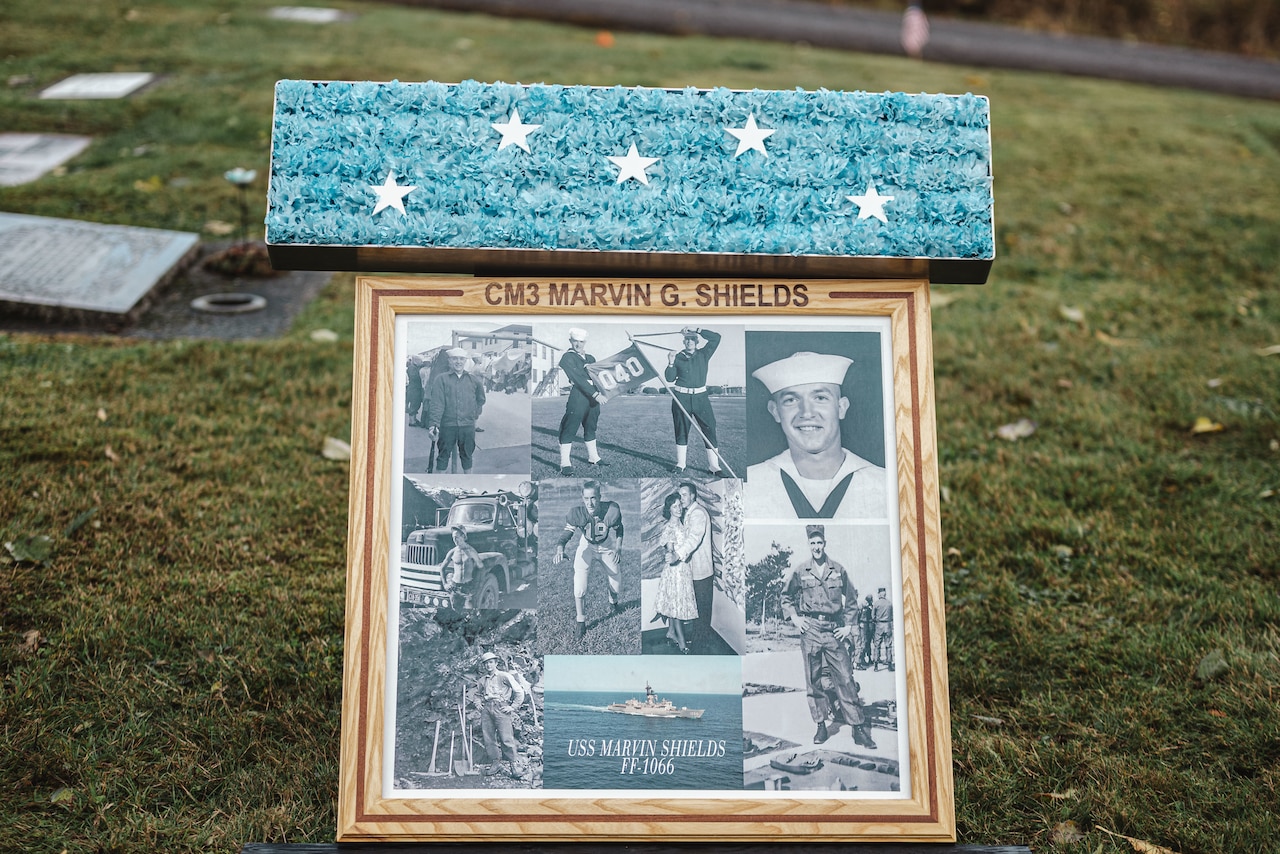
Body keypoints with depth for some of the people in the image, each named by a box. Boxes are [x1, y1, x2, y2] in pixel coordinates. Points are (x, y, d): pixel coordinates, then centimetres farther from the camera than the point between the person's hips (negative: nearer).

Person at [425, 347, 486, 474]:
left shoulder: (473, 380, 7)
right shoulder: (440, 379, -2)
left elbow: (481, 399, 23)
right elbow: (436, 403, -10)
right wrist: (433, 424, -19)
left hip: (468, 425, 3)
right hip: (447, 425, -2)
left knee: (467, 455, 13)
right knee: (443, 456, 5)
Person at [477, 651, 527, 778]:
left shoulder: (504, 676, 2)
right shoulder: (482, 680, 17)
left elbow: (519, 692, -1)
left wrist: (513, 707, -4)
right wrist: (480, 703, 18)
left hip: (500, 708, -5)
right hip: (486, 709, 5)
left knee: (506, 738, -11)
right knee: (488, 739, 1)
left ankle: (515, 764, -6)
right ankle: (494, 763, 10)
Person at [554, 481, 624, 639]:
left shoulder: (612, 510, -30)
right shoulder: (576, 512, -31)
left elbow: (618, 530, -10)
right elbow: (566, 534, -25)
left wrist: (618, 549, -19)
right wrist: (559, 551, -44)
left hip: (608, 548, 1)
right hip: (587, 546, -1)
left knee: (616, 585, 10)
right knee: (579, 585, -17)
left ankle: (613, 602, 49)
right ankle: (581, 621, 5)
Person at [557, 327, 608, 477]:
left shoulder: (590, 358, 18)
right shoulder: (567, 358, -7)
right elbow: (578, 378, -16)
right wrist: (595, 394, -22)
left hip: (593, 397, 8)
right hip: (577, 397, -8)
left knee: (591, 428, 16)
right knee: (569, 429, -6)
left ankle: (593, 458, 27)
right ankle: (565, 464, -5)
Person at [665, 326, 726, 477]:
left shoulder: (703, 355, 7)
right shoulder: (678, 357, 6)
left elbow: (716, 337, -2)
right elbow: (670, 378, 3)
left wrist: (697, 330, -6)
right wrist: (671, 364, -12)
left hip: (701, 397, 0)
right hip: (681, 398, 0)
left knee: (709, 429, -5)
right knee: (681, 430, 6)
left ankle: (714, 467, -3)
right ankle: (681, 464, 18)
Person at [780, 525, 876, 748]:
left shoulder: (838, 570, 6)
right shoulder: (798, 571, 3)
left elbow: (851, 599, 15)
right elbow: (786, 596, 16)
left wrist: (848, 625, 7)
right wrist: (794, 617, 3)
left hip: (834, 629, 0)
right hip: (810, 629, 0)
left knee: (845, 678, -3)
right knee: (814, 680, 3)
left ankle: (858, 728, -1)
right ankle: (821, 725, 11)